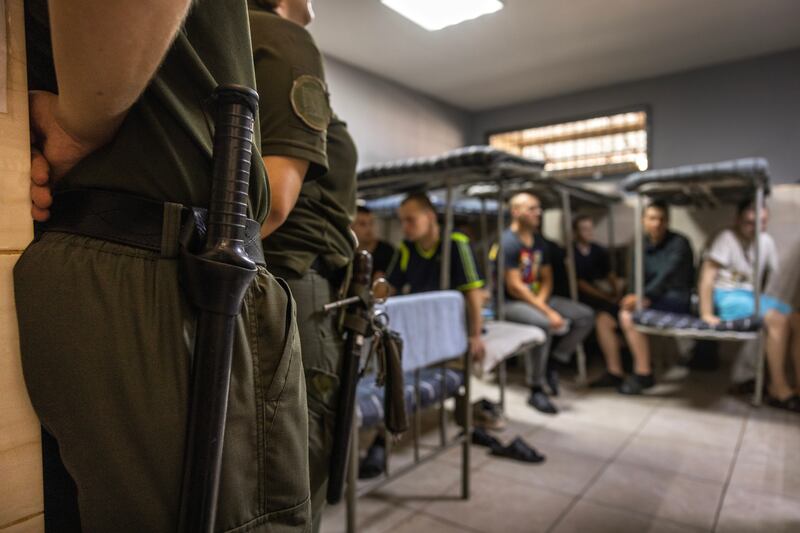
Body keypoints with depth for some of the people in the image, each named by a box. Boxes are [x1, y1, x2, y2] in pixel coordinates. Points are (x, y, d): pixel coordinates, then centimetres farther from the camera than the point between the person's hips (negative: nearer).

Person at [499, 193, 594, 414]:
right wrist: (547, 312, -23)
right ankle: (536, 391, -23)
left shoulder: (538, 241, 11)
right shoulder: (507, 242, -15)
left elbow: (547, 278, 12)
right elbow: (514, 287, -20)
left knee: (585, 316, -3)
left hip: (537, 297, 9)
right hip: (510, 303, -8)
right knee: (543, 323, -36)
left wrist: (541, 301, -10)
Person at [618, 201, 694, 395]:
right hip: (651, 298, 7)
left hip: (677, 301, -6)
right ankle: (614, 371, -3)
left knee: (629, 313, -30)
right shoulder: (642, 244, 12)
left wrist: (644, 296, -30)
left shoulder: (679, 243, -6)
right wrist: (635, 296, -12)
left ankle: (643, 373, -17)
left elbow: (667, 275, -20)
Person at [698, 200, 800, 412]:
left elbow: (773, 276, 12)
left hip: (753, 295, 7)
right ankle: (779, 390, -18)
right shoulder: (727, 239, -12)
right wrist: (706, 314, -20)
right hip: (727, 297, -7)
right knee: (778, 320, -26)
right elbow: (707, 276, -17)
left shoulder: (766, 241, 8)